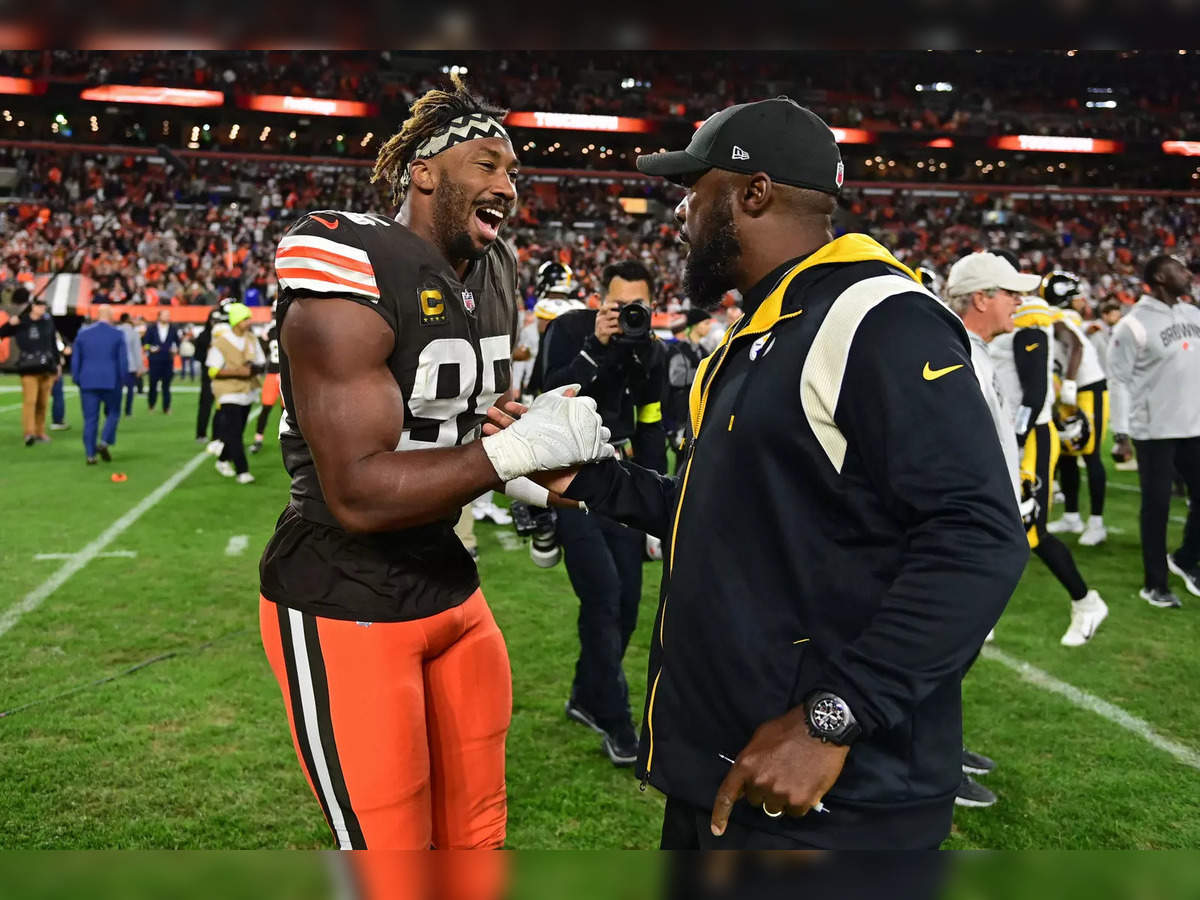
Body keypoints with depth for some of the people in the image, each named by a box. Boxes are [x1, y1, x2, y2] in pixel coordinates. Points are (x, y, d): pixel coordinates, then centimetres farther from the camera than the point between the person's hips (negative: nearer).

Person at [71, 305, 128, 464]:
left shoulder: (83, 333, 6)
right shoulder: (117, 334, -2)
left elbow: (75, 360, 7)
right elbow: (123, 360, -4)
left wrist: (77, 380, 15)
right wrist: (122, 380, 6)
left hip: (88, 381, 2)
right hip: (111, 381, -2)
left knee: (90, 418, 4)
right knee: (113, 413, 13)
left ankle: (90, 454, 1)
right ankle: (105, 442, -7)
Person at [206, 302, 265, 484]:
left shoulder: (252, 340, 5)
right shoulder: (221, 342, -13)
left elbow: (262, 364, 11)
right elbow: (214, 371, -14)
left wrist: (256, 369, -12)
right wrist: (238, 371, -22)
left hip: (247, 392, 6)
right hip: (229, 394, -6)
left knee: (234, 432, 15)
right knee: (234, 434, -9)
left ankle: (223, 460, 34)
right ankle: (242, 471, -9)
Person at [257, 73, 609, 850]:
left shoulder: (495, 277, 5)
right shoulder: (353, 276, -21)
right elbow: (358, 494, -26)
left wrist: (545, 433, -2)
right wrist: (520, 449, -27)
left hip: (450, 583, 8)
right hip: (343, 606, -8)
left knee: (479, 831, 18)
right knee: (390, 843, 5)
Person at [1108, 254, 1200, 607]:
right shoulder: (1135, 323, -11)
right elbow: (1120, 381, -12)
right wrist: (1121, 434, -15)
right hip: (1154, 430, -6)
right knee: (1156, 506, 1)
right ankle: (1154, 584, 15)